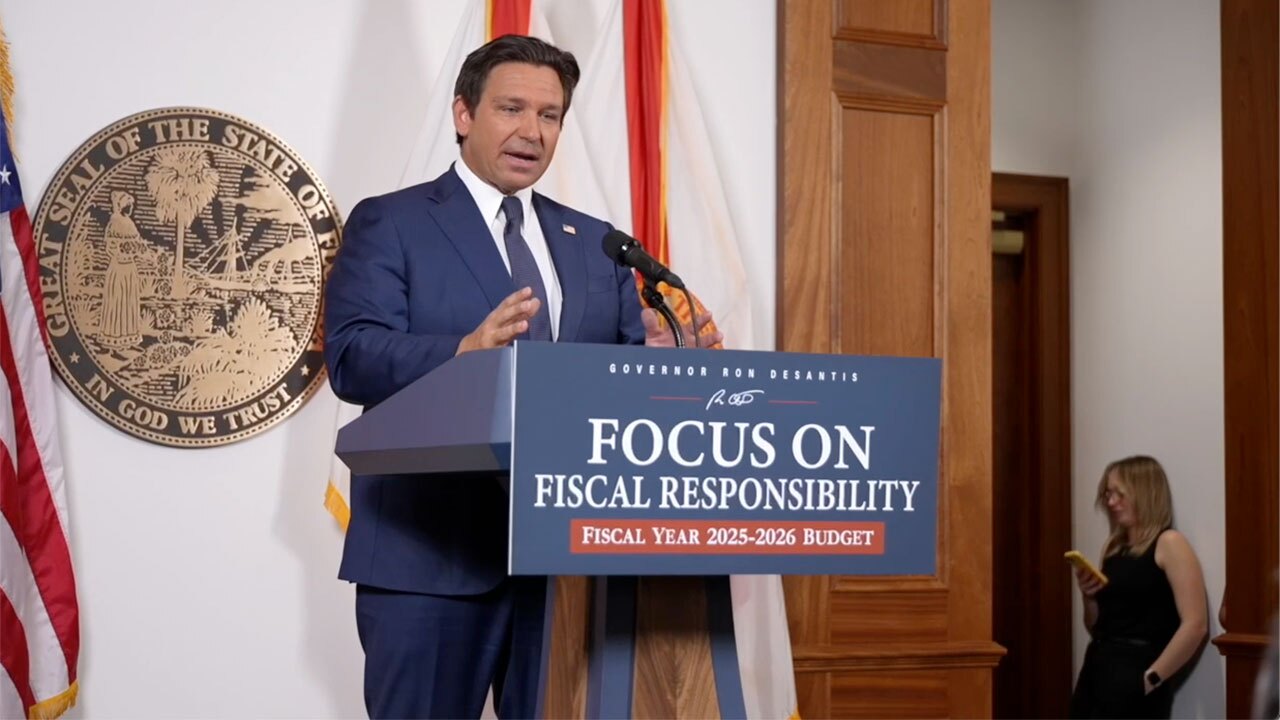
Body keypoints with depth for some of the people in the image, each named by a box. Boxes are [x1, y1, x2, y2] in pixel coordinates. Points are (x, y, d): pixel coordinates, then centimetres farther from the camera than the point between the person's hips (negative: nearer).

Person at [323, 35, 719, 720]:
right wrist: (466, 351, -30)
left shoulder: (596, 243, 18)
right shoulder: (389, 224, 2)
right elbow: (351, 357, -12)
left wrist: (658, 353, -13)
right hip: (431, 550, -4)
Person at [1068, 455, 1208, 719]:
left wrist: (1151, 678, -13)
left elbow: (1195, 624, -14)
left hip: (1135, 673, -7)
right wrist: (1089, 596, 4)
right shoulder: (1112, 547, 17)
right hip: (1096, 668, 7)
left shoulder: (1169, 544, -5)